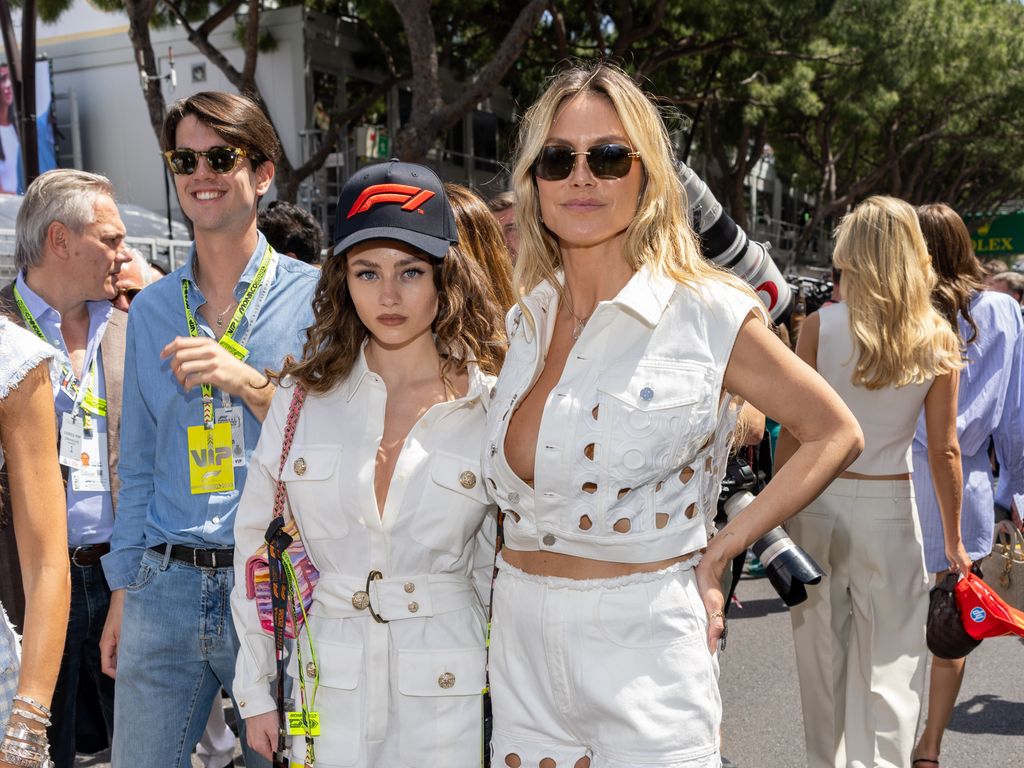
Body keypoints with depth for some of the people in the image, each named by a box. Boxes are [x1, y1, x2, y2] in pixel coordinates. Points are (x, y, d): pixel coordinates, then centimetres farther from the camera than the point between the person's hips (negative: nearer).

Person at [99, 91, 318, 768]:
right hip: (167, 586, 4)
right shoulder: (149, 309, 11)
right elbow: (138, 464, 14)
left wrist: (248, 382, -17)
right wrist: (123, 592, 12)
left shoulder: (312, 295, -2)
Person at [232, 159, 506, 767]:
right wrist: (256, 691, 5)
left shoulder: (492, 406, -6)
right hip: (326, 685, 2)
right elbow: (256, 542, 5)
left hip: (447, 692, -1)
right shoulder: (304, 395, -1)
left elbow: (500, 563, 1)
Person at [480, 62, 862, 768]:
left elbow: (835, 434, -1)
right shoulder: (528, 319, 6)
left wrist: (719, 553, -6)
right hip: (522, 641, 5)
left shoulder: (707, 313, -9)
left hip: (644, 655, -5)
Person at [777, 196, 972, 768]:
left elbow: (793, 433, -6)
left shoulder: (821, 325, -6)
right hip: (891, 511, 0)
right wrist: (954, 541, 7)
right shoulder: (939, 339, -4)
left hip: (817, 505, 0)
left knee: (822, 659, 14)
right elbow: (945, 451, -2)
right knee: (888, 670, 8)